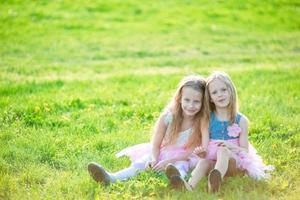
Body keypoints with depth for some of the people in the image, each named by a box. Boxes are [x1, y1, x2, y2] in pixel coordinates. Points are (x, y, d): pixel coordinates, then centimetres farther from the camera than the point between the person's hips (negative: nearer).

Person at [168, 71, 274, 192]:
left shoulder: (241, 120, 3)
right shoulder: (207, 120, 7)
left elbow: (245, 150, 1)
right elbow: (205, 147, 2)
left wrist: (232, 147, -20)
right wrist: (201, 151, -23)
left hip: (234, 161, -2)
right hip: (213, 160, 2)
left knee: (222, 150, -34)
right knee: (204, 162, -32)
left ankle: (215, 183, -65)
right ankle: (189, 186, -62)